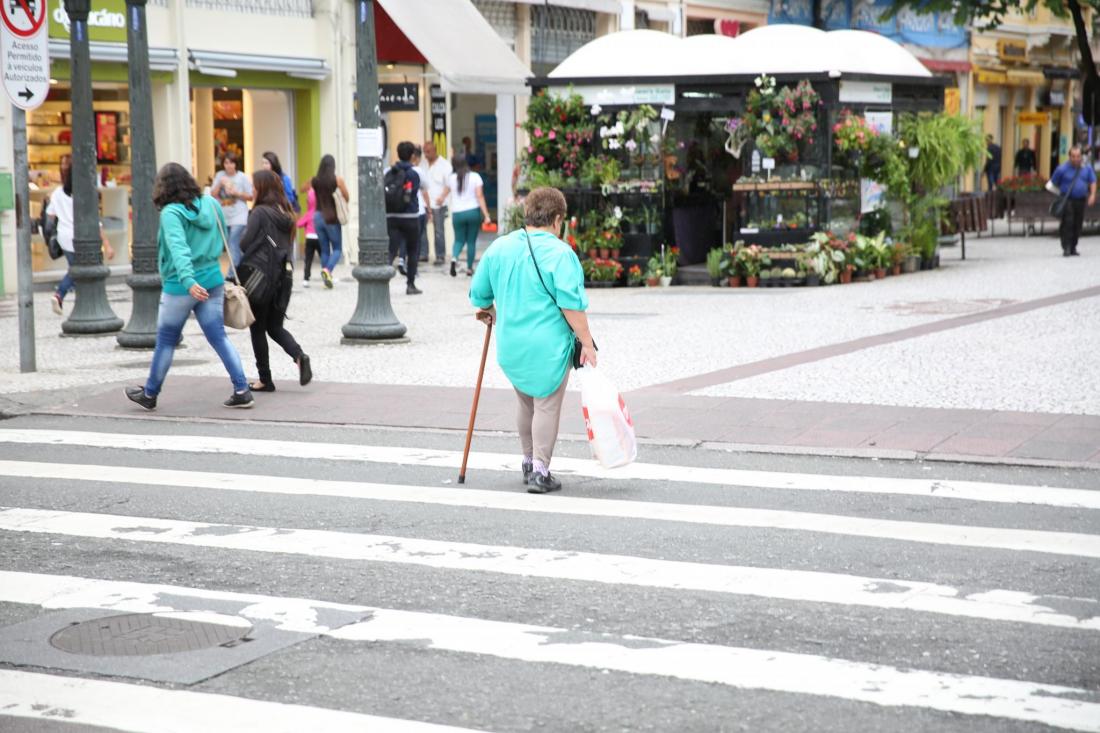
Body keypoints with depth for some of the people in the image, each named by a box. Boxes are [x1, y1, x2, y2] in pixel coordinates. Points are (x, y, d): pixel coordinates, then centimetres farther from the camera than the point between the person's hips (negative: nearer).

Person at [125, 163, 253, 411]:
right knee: (218, 337, 8)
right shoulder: (211, 204, 3)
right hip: (213, 282, 5)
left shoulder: (171, 213, -15)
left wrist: (188, 281, -39)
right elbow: (222, 243, 12)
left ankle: (149, 395, 25)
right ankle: (242, 391, 0)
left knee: (166, 341, 10)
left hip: (179, 287, -5)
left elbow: (179, 248, -29)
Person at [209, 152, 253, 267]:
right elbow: (213, 195, 4)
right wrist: (220, 184, -11)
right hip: (224, 216, 4)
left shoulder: (242, 177, -2)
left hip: (238, 216, -4)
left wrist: (236, 193, -12)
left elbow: (250, 196, 1)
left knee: (233, 244, -16)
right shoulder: (220, 175, 6)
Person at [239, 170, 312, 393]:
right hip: (284, 274, 7)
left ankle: (265, 380, 9)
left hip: (259, 276, -7)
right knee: (275, 326, 15)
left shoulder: (260, 212, -12)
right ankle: (300, 356, -11)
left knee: (257, 328, 6)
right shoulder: (285, 213, 9)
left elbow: (245, 244, -12)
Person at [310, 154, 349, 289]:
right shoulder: (337, 180, -9)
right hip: (332, 217, -3)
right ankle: (328, 269, -20)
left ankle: (327, 276, 9)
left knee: (324, 249, 12)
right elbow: (347, 198, -5)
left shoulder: (315, 181, 0)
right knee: (337, 249, 5)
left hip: (318, 216, 3)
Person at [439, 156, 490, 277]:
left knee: (459, 240, 12)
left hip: (457, 213, 1)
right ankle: (469, 268, 10)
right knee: (471, 241, 10)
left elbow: (444, 194, 17)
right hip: (473, 212, -1)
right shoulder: (475, 177, -2)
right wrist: (486, 215, -9)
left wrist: (438, 202, 39)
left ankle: (454, 258, -16)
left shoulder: (451, 178, 3)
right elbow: (480, 196, -8)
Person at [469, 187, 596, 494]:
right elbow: (571, 304, -18)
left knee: (526, 404, 21)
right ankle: (540, 471, 1)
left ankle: (529, 462, 33)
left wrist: (491, 311, 34)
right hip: (548, 345, -6)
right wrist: (587, 343, -13)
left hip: (510, 346, 6)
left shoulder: (499, 248, 5)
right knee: (547, 406, 3)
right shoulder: (560, 253, -13)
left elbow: (478, 295, 14)